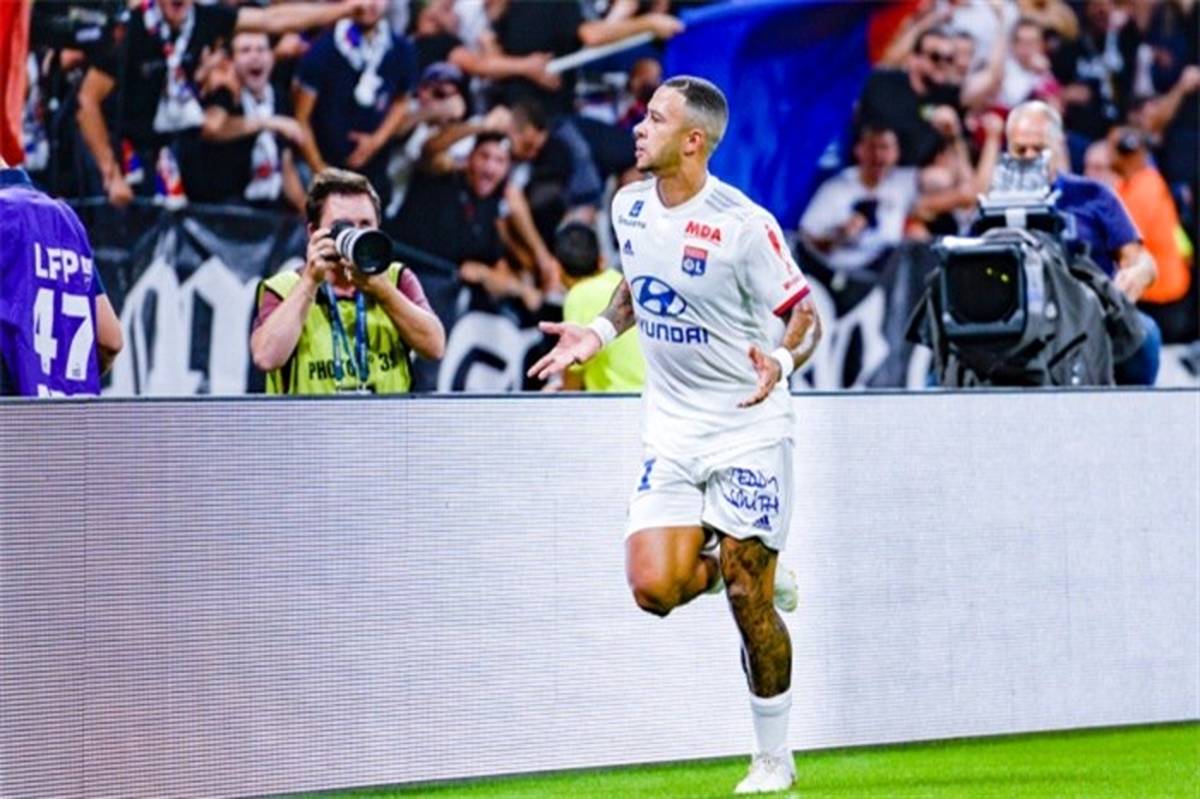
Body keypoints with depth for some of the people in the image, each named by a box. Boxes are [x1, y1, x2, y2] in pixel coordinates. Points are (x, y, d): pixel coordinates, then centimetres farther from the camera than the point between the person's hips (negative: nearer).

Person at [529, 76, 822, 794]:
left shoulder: (744, 225, -17)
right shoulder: (630, 207, 2)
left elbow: (805, 316, -10)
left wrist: (781, 362, -30)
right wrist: (598, 333, 7)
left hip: (748, 429, -5)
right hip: (671, 432, 5)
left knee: (749, 601, -3)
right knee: (655, 587, -11)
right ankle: (759, 573, 21)